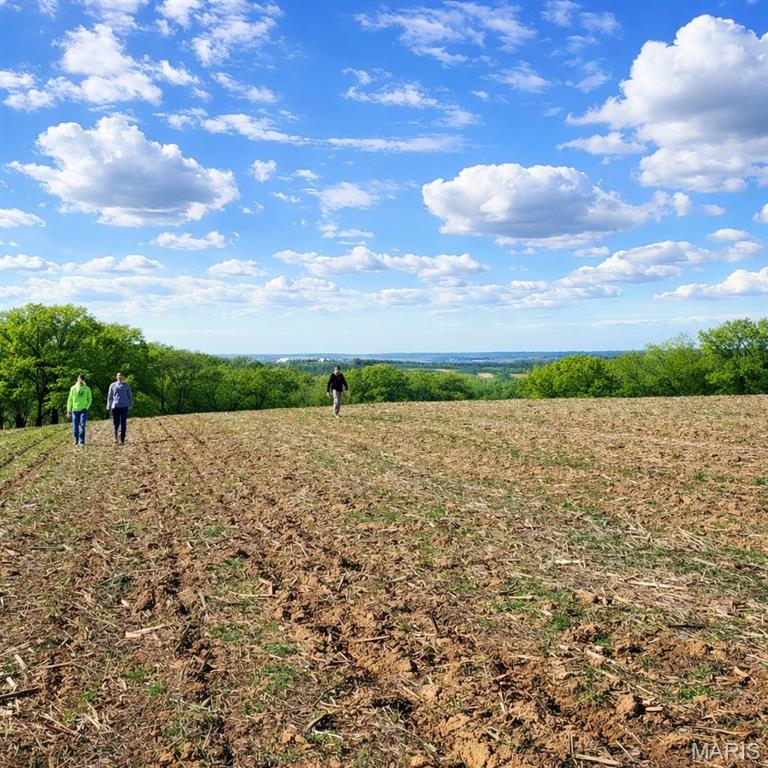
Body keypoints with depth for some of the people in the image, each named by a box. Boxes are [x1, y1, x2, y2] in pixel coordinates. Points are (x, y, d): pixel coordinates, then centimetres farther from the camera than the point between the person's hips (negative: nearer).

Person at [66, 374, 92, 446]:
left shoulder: (87, 389, 4)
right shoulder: (73, 388, 5)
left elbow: (90, 399, 9)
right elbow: (70, 400, 7)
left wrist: (86, 407, -6)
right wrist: (69, 410, 3)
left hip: (83, 410, -1)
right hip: (75, 410, 1)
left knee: (82, 426, -11)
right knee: (75, 427, 5)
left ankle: (82, 442, -8)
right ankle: (76, 440, 23)